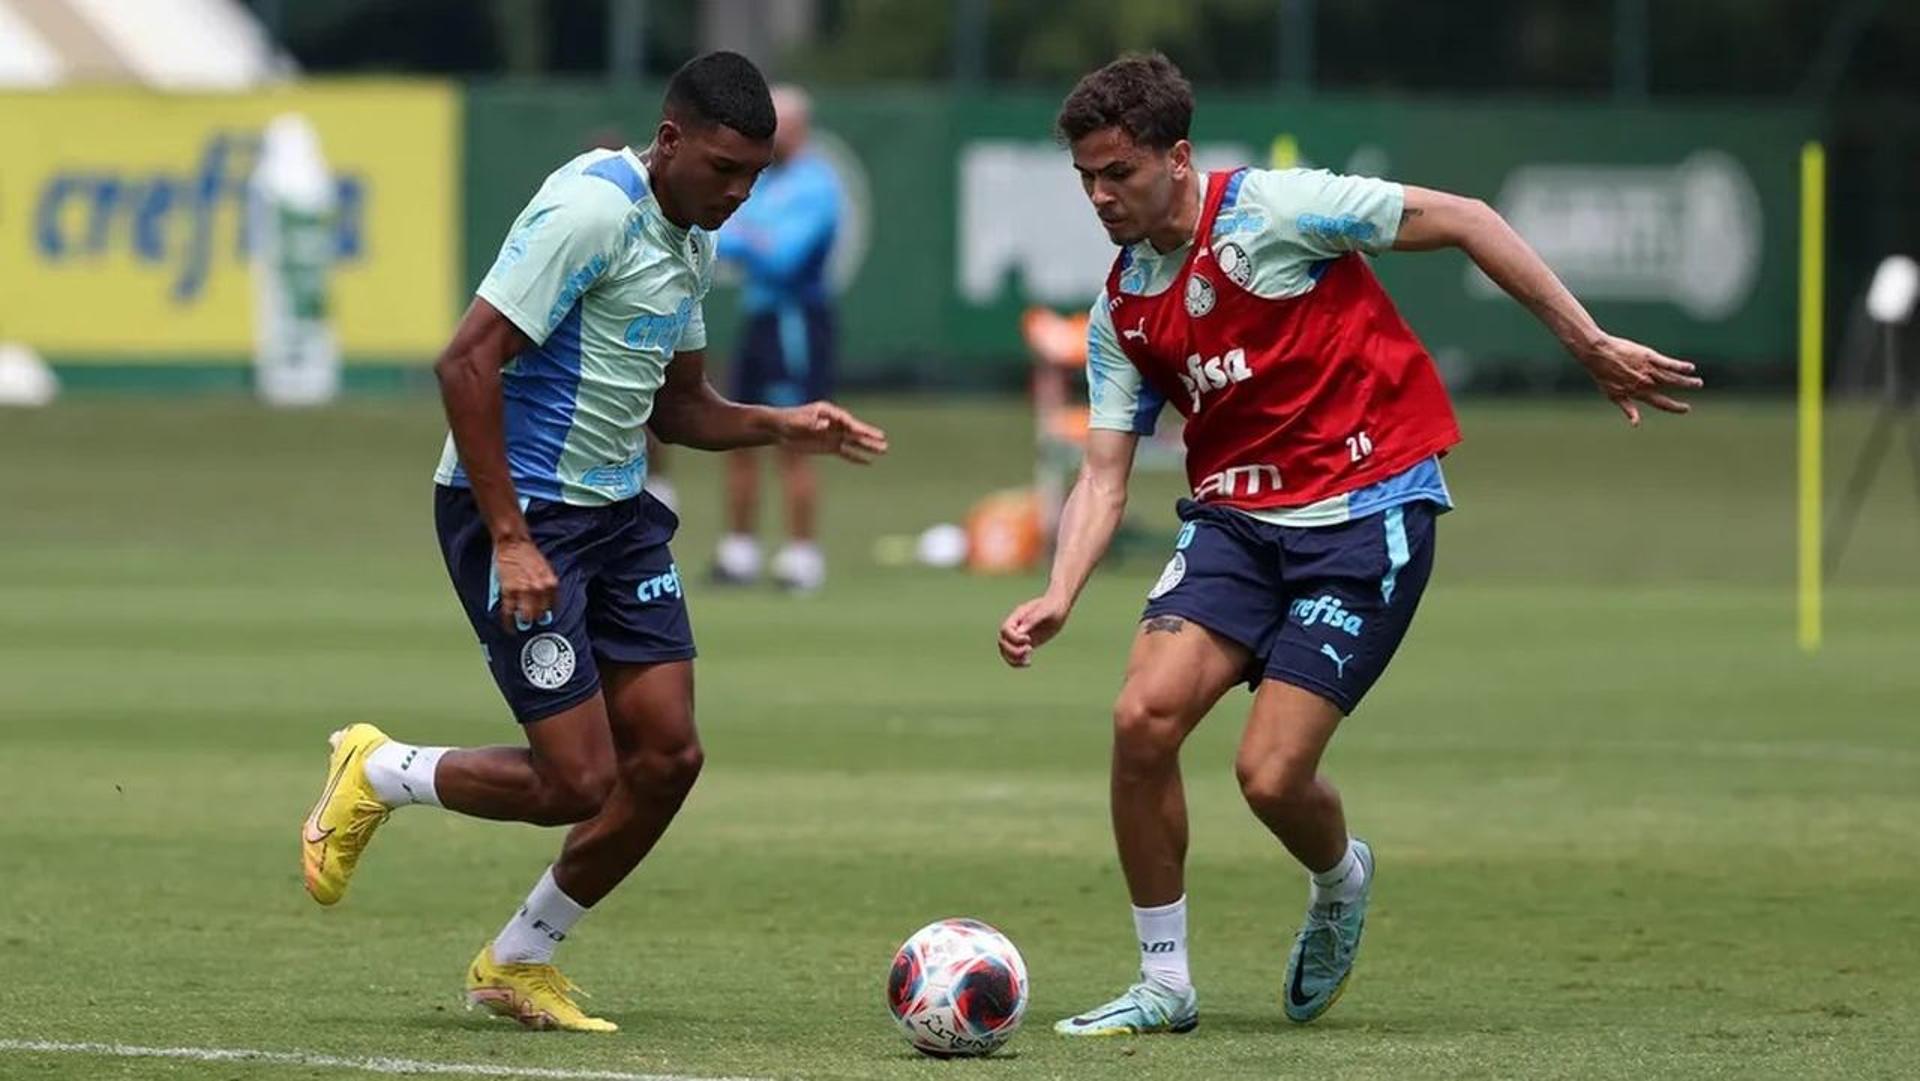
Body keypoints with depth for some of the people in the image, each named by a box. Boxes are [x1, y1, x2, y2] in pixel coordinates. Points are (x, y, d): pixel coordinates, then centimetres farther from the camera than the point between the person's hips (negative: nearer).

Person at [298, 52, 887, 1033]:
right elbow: (466, 363, -22)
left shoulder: (694, 244, 11)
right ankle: (374, 775, 15)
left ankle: (517, 967, 18)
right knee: (579, 781, -11)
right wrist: (509, 540, -23)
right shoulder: (592, 208, -19)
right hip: (518, 509, -9)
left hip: (618, 510, 9)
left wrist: (781, 427, 3)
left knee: (666, 756, 2)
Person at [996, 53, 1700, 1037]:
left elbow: (1462, 221, -7)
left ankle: (1340, 885, 25)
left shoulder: (1271, 211, -12)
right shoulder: (1121, 310, 7)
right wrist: (1058, 597, -12)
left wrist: (1590, 345, -7)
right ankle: (1163, 984, 1)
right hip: (1233, 514, 5)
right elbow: (1104, 475, 7)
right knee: (1144, 714, -16)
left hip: (1367, 513, -5)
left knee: (1270, 774, -13)